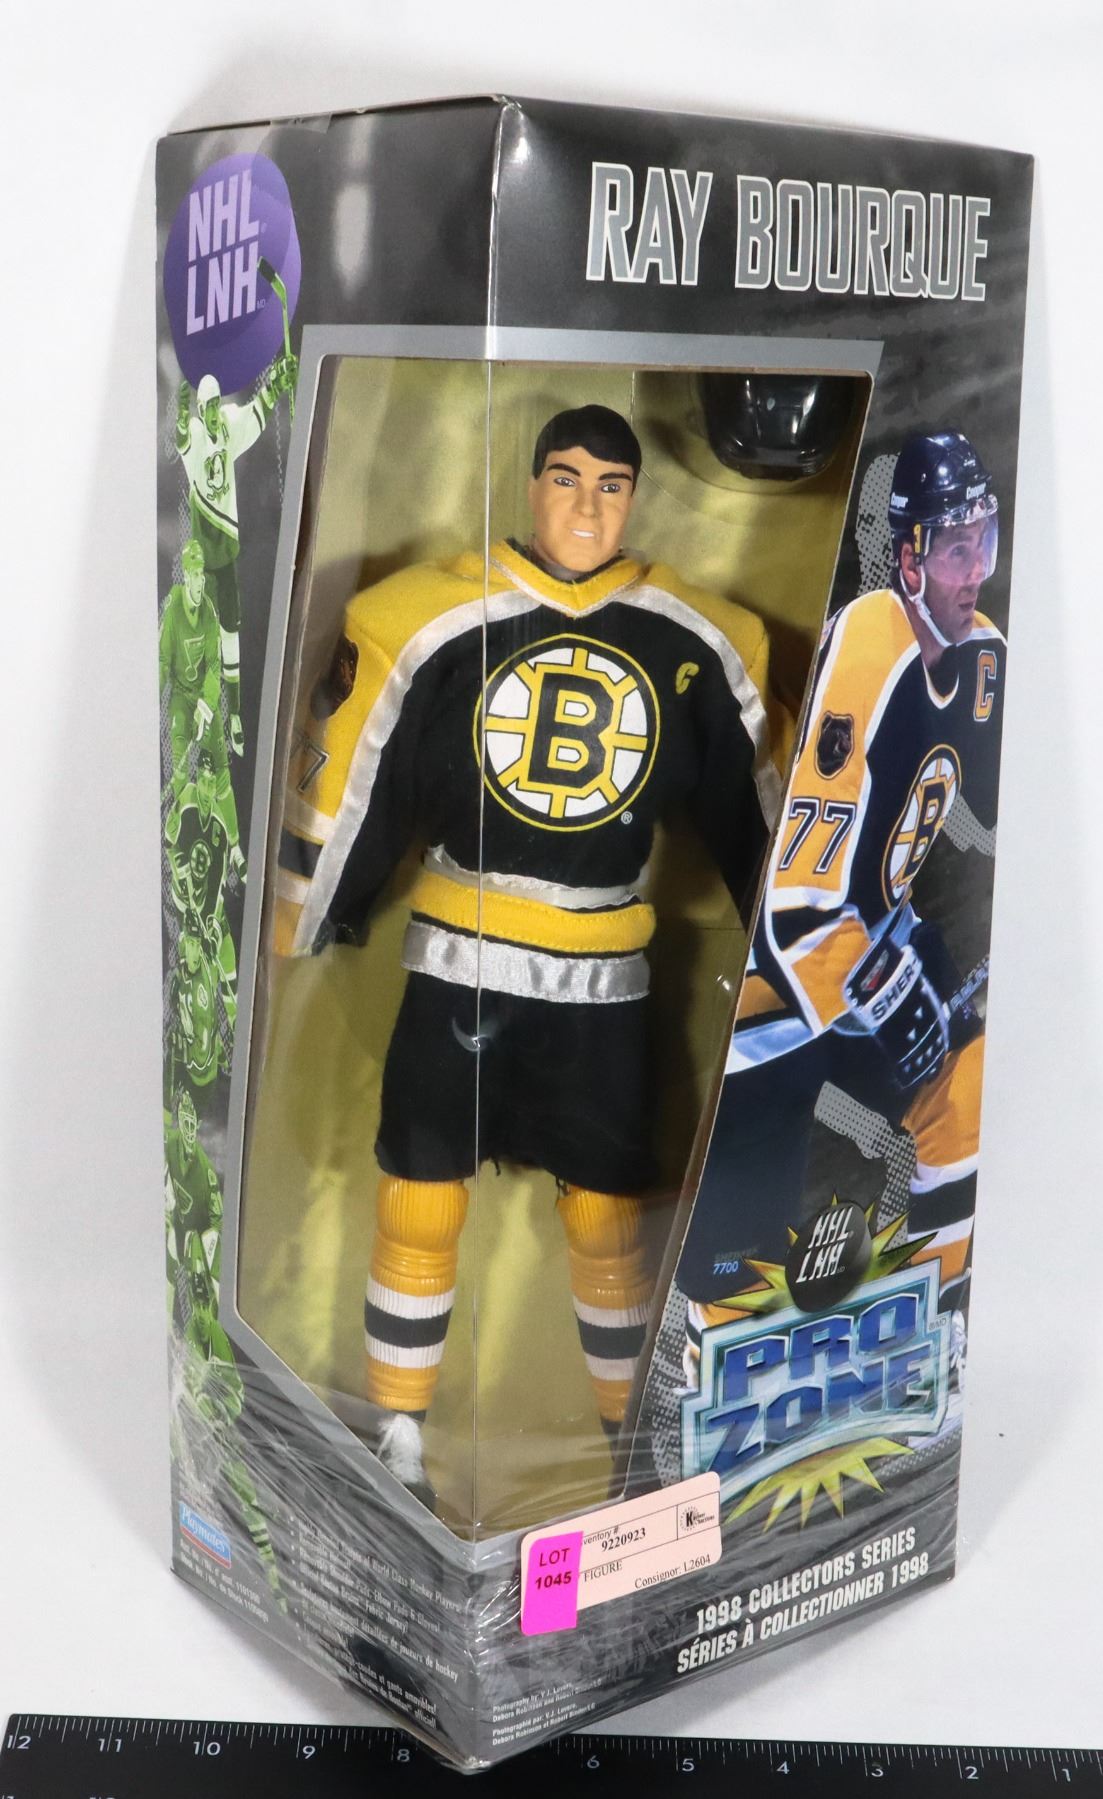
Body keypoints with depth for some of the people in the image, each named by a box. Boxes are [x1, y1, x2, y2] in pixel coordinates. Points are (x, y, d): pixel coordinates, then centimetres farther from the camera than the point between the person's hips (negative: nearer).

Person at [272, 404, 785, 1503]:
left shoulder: (695, 643, 0)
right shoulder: (436, 620, -6)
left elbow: (751, 796, 11)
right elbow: (346, 775, 1)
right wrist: (301, 930, 6)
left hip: (601, 979, 1)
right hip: (458, 964, -1)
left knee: (608, 1213, 10)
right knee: (420, 1202, 6)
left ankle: (630, 1429, 30)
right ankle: (398, 1438, 25)